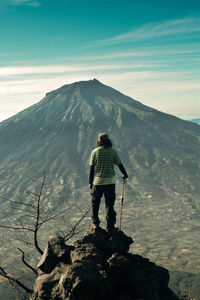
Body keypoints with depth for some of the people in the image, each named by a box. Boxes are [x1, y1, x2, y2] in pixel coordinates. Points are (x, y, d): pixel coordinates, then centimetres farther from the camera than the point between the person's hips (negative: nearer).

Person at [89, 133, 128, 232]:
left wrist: (90, 182, 4)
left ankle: (95, 223, 20)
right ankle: (110, 227, 8)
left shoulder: (95, 152, -2)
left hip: (98, 182, 0)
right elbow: (120, 165, 3)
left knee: (95, 203, 17)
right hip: (110, 182, 1)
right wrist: (125, 175, 20)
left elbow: (92, 168, -2)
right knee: (110, 205, 6)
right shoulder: (113, 151, 0)